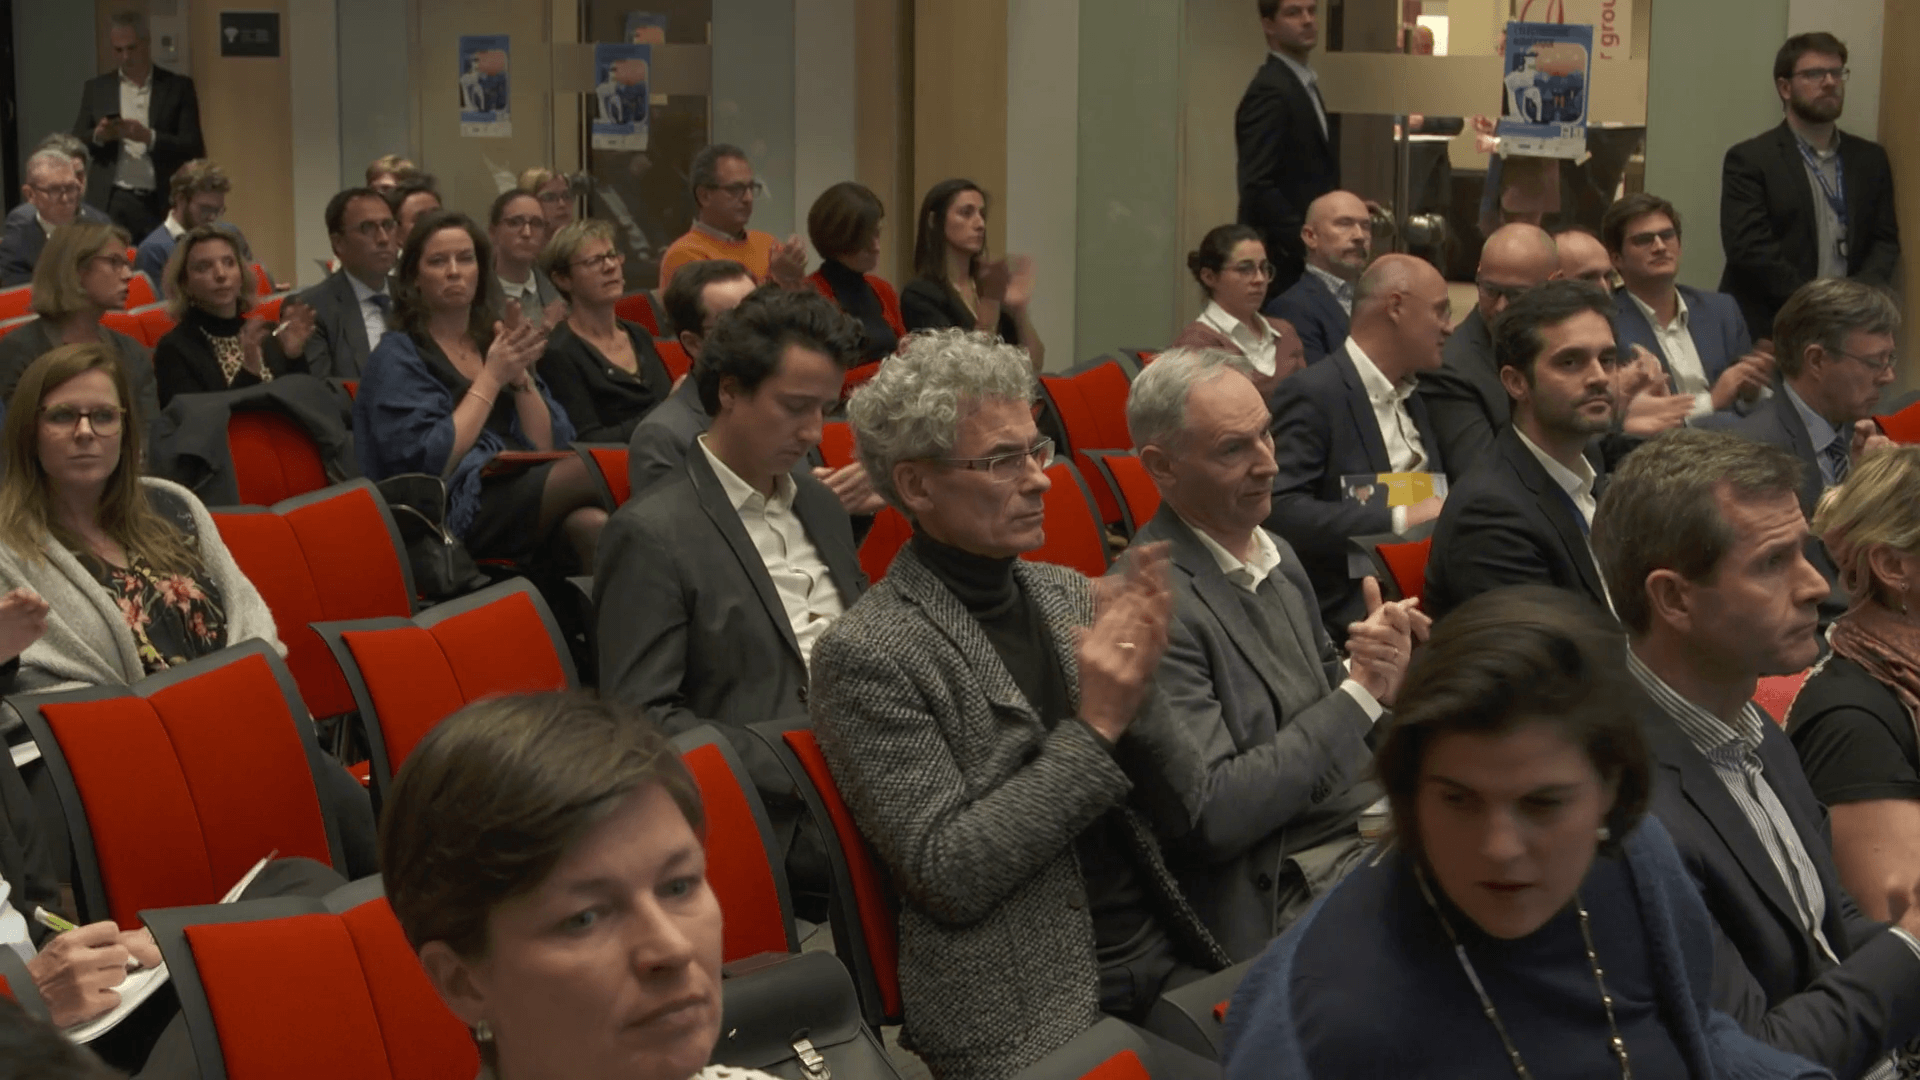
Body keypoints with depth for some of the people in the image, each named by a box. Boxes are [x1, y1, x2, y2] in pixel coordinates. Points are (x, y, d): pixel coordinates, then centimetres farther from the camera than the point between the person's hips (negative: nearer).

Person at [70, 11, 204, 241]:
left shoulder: (178, 87, 5)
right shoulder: (96, 88, 11)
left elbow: (194, 149, -2)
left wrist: (149, 137, -17)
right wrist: (97, 136, -11)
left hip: (164, 205, -1)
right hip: (112, 204, 1)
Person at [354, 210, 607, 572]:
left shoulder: (492, 341, 19)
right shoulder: (397, 357, 4)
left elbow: (547, 448, 12)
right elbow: (428, 464, -11)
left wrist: (520, 374, -1)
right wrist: (492, 378, -8)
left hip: (523, 494, 5)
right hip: (456, 515, -5)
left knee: (591, 524, -33)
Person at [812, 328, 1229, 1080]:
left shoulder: (1067, 594, 9)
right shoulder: (866, 654, -9)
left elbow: (1181, 811, 9)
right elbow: (948, 876, -15)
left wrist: (1136, 693, -10)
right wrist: (1093, 729, -16)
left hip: (1165, 955, 6)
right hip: (1032, 1011, -6)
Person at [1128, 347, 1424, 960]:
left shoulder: (1277, 558, 12)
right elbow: (1212, 815, -19)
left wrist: (1383, 674, -3)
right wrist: (1360, 695, -14)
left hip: (1375, 835, 8)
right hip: (1283, 897, -8)